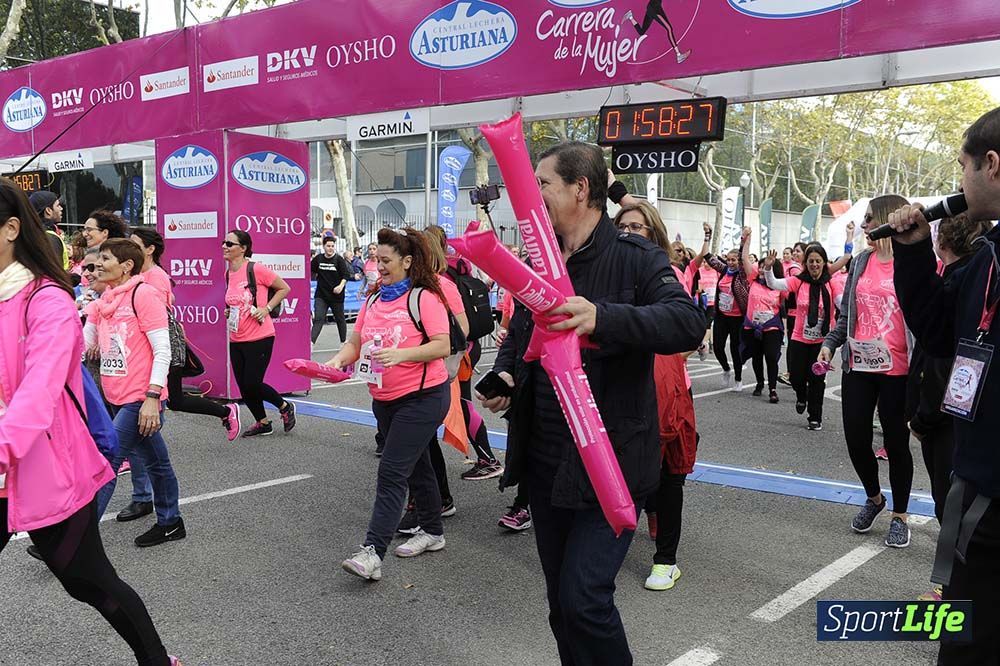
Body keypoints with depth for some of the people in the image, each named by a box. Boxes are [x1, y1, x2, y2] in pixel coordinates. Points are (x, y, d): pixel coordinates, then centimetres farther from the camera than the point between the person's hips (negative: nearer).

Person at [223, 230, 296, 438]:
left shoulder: (256, 269, -13)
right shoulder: (228, 273, 7)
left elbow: (284, 288, -5)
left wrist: (266, 308, -14)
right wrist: (229, 312, 6)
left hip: (259, 338, -7)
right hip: (236, 340, 7)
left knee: (251, 384, -6)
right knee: (243, 387, 8)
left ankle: (285, 407, 19)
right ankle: (263, 423, 28)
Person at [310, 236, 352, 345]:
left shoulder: (339, 259, -6)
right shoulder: (318, 258, 3)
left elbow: (346, 275, -11)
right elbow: (311, 271, 19)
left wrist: (341, 286, -24)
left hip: (336, 295, -2)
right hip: (321, 295, 2)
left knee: (340, 319, 12)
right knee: (318, 318, -9)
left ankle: (343, 342, 27)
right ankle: (311, 342, -16)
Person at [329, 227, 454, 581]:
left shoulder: (424, 297, -11)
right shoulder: (373, 301, 10)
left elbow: (443, 346, -17)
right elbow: (355, 342, 9)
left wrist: (402, 354, -29)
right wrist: (338, 360, -12)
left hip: (422, 397, -7)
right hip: (384, 400, 8)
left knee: (392, 472, -13)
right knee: (415, 466, 19)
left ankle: (372, 553, -16)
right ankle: (432, 531, 34)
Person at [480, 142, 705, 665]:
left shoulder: (635, 257, -10)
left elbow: (689, 322, -26)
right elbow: (518, 337, 23)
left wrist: (603, 318, -39)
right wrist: (504, 373, 1)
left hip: (609, 463, -7)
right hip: (545, 460, 7)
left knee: (583, 598, -12)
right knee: (562, 604, 16)